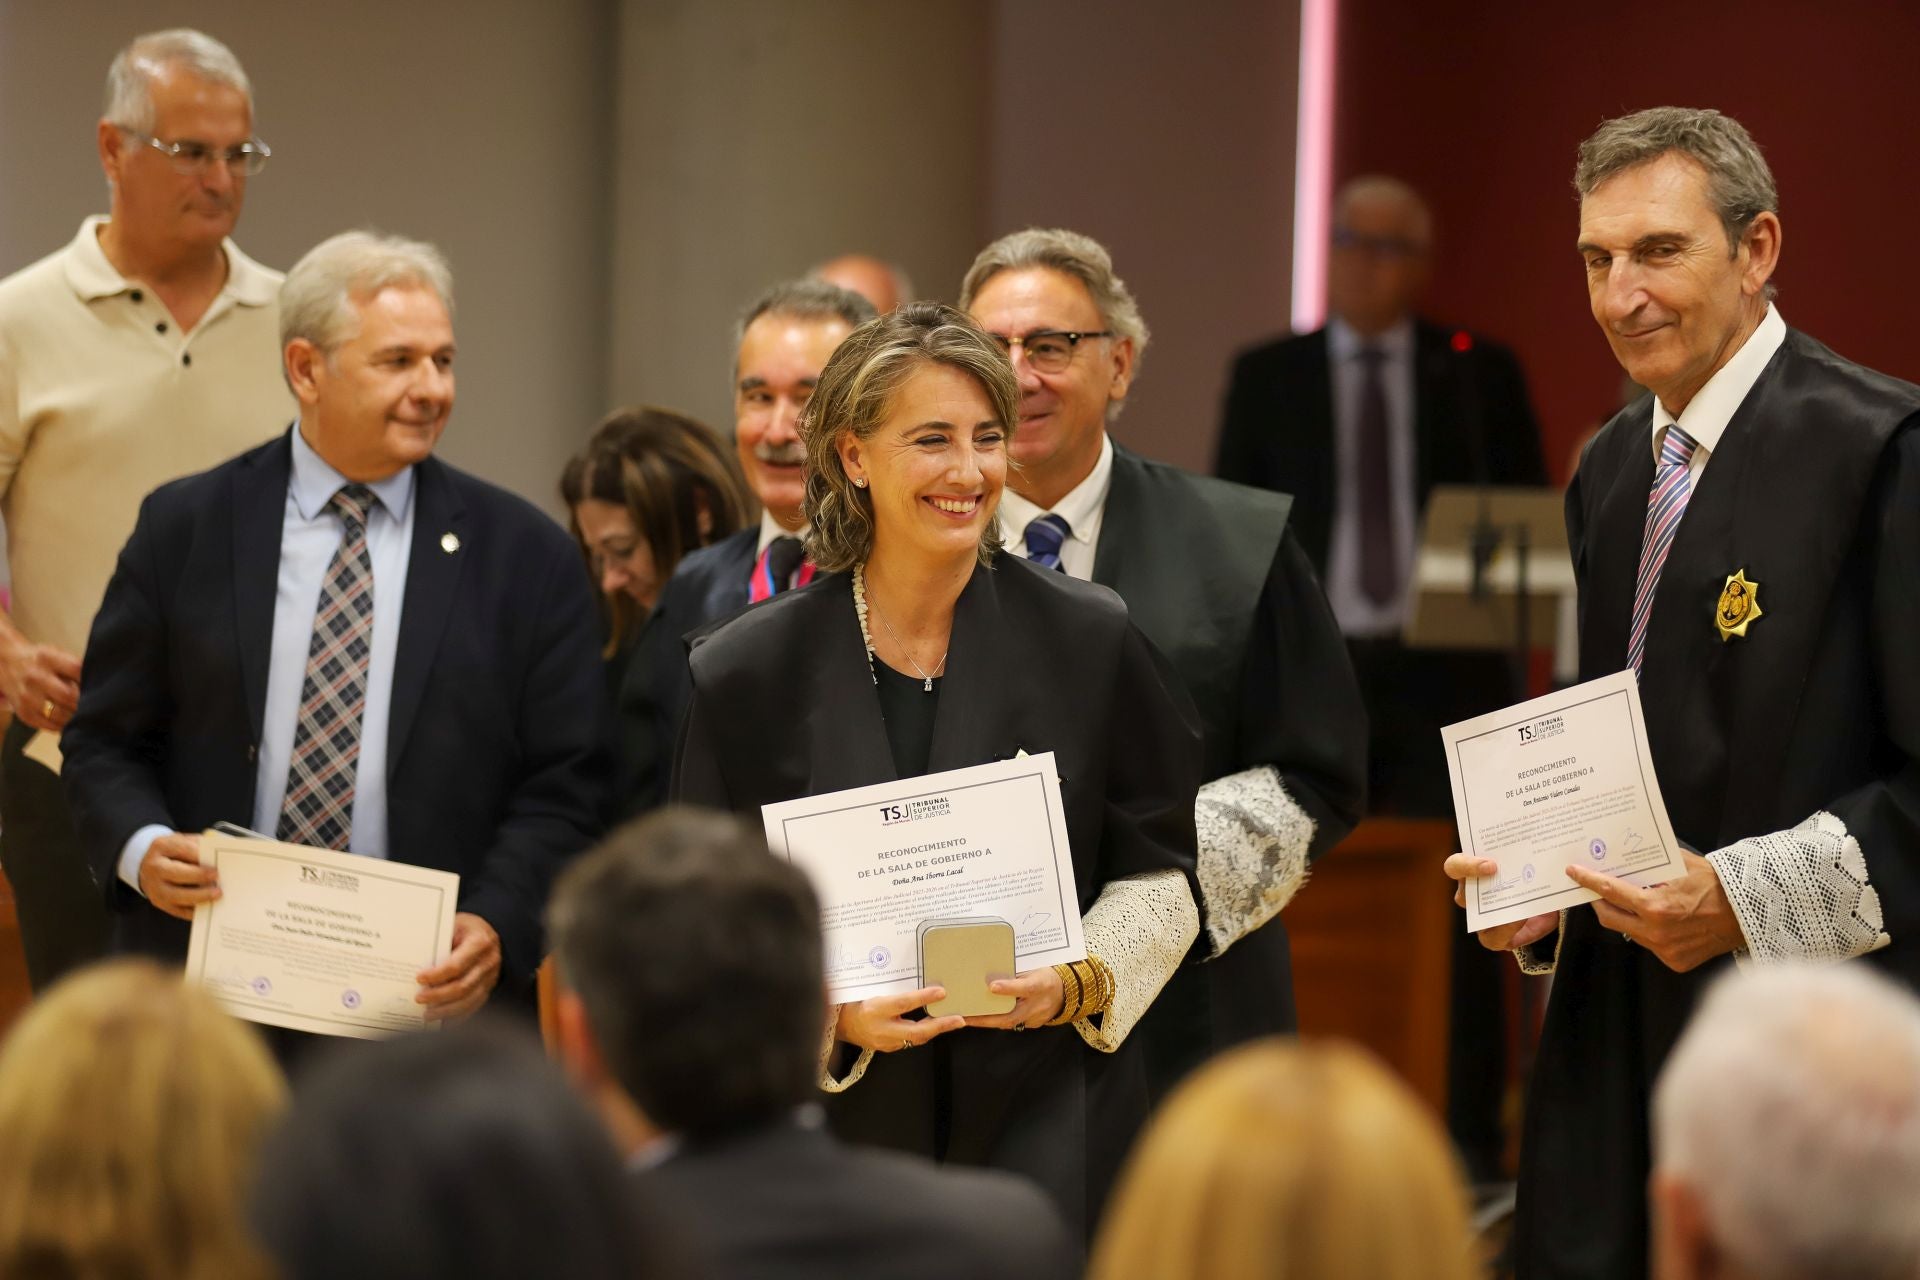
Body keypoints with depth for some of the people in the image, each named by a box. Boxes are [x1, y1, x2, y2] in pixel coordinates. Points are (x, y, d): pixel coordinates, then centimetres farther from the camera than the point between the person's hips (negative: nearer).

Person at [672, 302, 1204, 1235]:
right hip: (837, 1129, 0)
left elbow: (1160, 875, 8)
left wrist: (1081, 982, -10)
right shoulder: (748, 672, 0)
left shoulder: (1091, 642, 2)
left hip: (1048, 1124, 0)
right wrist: (831, 1016, -14)